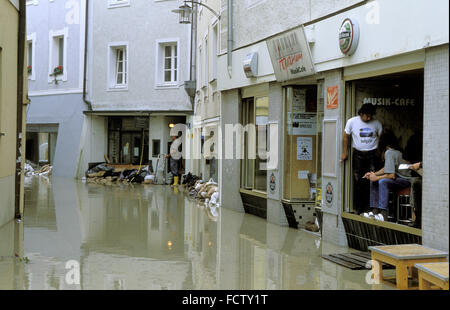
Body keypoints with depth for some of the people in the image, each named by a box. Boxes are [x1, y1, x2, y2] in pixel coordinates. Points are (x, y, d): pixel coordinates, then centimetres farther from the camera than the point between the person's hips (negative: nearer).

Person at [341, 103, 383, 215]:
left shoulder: (377, 123, 2)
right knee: (358, 182, 1)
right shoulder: (352, 122, -2)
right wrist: (345, 152, 3)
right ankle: (358, 208, 9)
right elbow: (346, 137, 6)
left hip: (372, 154, 1)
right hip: (358, 154, 0)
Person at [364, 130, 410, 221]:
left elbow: (391, 175, -24)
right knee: (373, 181, 6)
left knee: (383, 182, -32)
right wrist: (374, 174, 8)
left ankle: (383, 214, -35)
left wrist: (376, 178, -12)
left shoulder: (389, 153, -19)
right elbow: (386, 169, 20)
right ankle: (376, 211, 2)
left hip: (406, 180, -10)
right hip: (399, 177, 10)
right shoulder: (395, 151, 11)